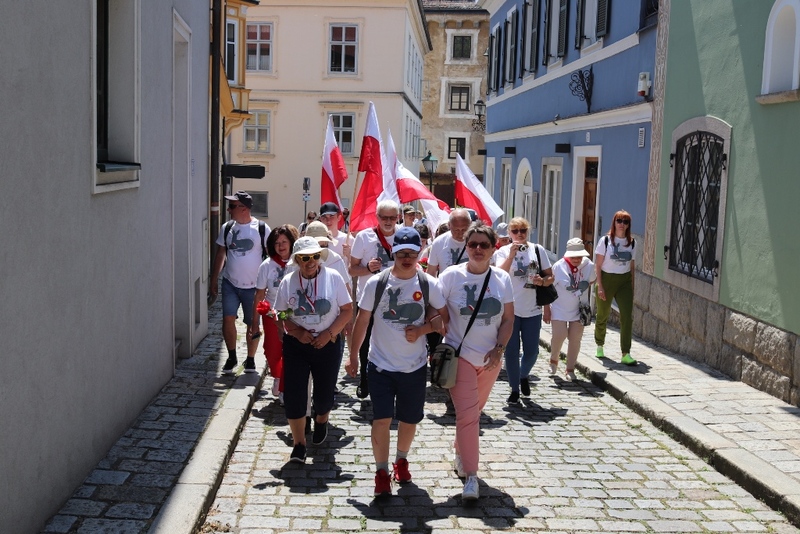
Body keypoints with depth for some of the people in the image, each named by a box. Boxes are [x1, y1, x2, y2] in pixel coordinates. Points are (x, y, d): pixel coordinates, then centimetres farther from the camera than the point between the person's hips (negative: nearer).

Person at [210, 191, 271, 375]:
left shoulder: (261, 228, -7)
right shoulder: (226, 228, 3)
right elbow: (220, 254, 11)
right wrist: (214, 279, 9)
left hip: (254, 285, -2)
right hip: (230, 283, 2)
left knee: (253, 324, 7)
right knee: (228, 318, -8)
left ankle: (250, 359, 24)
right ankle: (231, 356, 10)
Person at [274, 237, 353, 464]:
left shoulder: (333, 277, -5)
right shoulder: (288, 282, -1)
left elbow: (347, 309, -3)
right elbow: (281, 316, 4)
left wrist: (329, 333, -13)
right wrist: (296, 332, -14)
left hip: (328, 344, -1)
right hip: (296, 346, 1)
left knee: (325, 393, 9)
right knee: (293, 394, -6)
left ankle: (321, 421, 44)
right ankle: (299, 444, 8)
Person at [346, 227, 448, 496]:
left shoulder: (429, 285, -5)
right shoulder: (376, 283, -7)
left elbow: (443, 317, 5)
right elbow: (362, 320, 1)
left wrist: (423, 329, -14)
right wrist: (353, 356, 3)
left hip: (415, 366, 1)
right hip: (380, 365, -1)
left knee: (409, 419, 14)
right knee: (381, 419, -6)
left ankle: (401, 460, 40)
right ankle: (382, 471, 10)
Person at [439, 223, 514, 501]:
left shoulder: (502, 279, -1)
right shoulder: (451, 276, -8)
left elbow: (508, 319, 3)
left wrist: (499, 349, -9)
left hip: (490, 358, 3)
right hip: (460, 355, -3)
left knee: (473, 412, 17)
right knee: (467, 414, -9)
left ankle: (460, 452, 41)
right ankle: (470, 475, -4)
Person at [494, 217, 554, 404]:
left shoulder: (538, 249, 1)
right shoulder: (503, 251, -3)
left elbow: (550, 276, 7)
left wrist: (543, 280, -13)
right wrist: (512, 254, -28)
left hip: (533, 310, 2)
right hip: (510, 309, -1)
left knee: (532, 351, 6)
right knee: (511, 351, 1)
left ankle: (524, 376, 37)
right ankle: (514, 389, 16)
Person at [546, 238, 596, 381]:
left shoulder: (589, 266, -9)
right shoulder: (558, 266, -14)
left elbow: (591, 282, 12)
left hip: (579, 309, 2)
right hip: (560, 308, -2)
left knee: (575, 338, 3)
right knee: (559, 335, -9)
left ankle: (570, 369, 16)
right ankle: (553, 360, 20)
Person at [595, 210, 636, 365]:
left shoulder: (632, 242, 5)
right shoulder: (605, 240, -5)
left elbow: (632, 266, 11)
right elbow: (598, 265, -6)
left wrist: (632, 286, 8)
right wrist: (600, 286, -12)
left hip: (625, 281, 2)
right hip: (607, 278, -2)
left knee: (627, 316, -10)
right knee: (603, 315, 11)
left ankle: (626, 354, -9)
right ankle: (599, 346, 34)